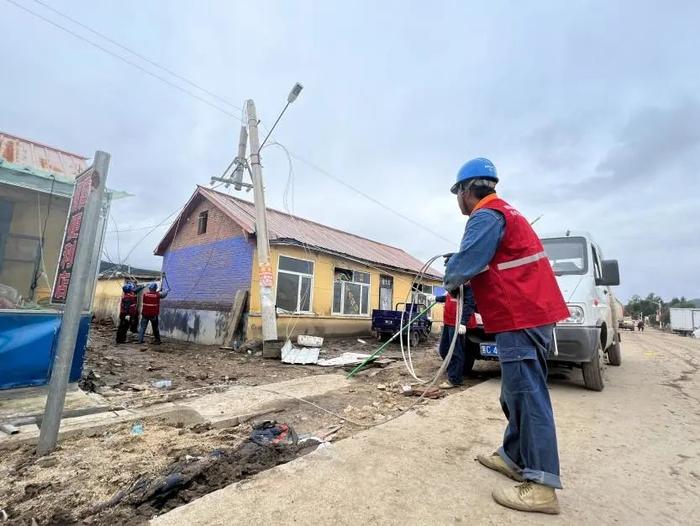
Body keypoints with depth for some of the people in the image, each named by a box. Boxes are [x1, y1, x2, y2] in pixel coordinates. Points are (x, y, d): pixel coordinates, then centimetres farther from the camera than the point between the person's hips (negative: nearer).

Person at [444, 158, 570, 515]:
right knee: (519, 392, 15)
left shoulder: (486, 215, -12)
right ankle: (514, 457, 26)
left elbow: (463, 265, -19)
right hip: (531, 312, 11)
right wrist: (464, 283, 12)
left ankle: (541, 486, 0)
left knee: (527, 395, -7)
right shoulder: (504, 212, 22)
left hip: (519, 318, -11)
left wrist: (451, 283, 1)